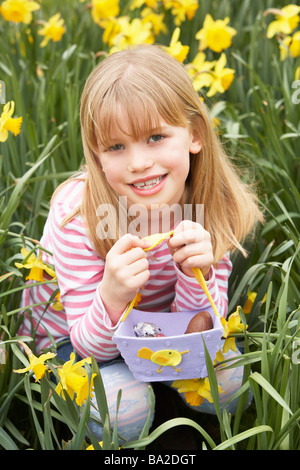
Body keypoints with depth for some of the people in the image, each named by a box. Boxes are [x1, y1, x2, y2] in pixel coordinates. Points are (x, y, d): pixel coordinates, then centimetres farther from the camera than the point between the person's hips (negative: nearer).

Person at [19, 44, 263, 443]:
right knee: (123, 408, -29)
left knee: (228, 379, -19)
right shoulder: (76, 214, -30)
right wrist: (112, 299, -48)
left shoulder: (210, 206, -20)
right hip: (67, 341, -3)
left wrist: (197, 276, -37)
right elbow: (90, 346, -26)